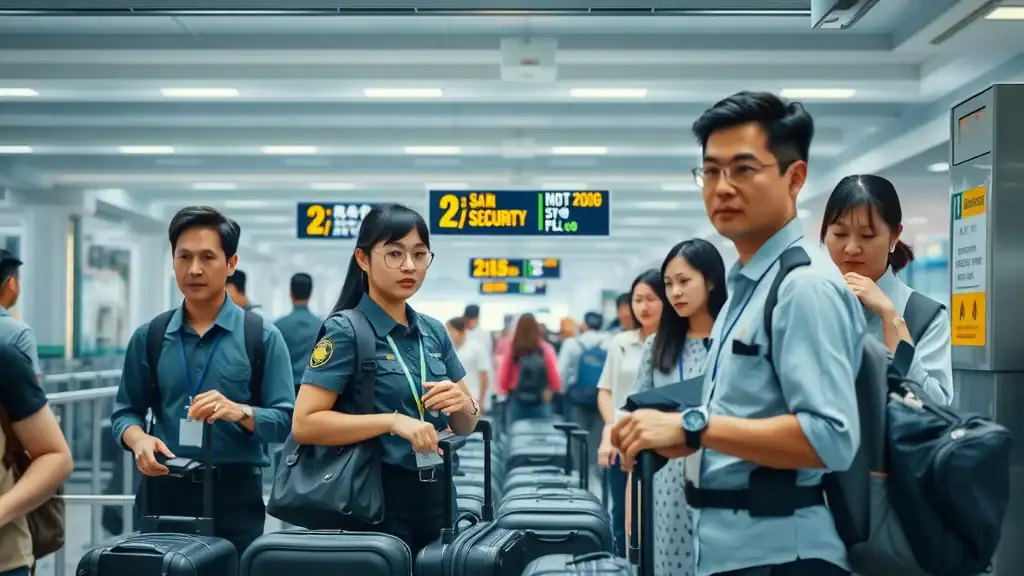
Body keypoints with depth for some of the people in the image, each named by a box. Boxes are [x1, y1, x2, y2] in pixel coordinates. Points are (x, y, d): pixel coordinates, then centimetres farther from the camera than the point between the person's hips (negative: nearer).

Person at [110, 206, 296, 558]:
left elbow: (286, 420, -4)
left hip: (235, 493, -2)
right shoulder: (149, 337, 7)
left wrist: (240, 412, -22)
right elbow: (125, 412, 11)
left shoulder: (262, 336, -1)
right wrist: (139, 439, -10)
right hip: (163, 490, 2)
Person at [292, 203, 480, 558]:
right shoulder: (345, 331, -10)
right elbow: (304, 424, -18)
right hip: (375, 501, -6)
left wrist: (463, 405, -8)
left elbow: (465, 426, 14)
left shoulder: (433, 332, 8)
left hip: (435, 496, 6)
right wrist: (393, 422, -24)